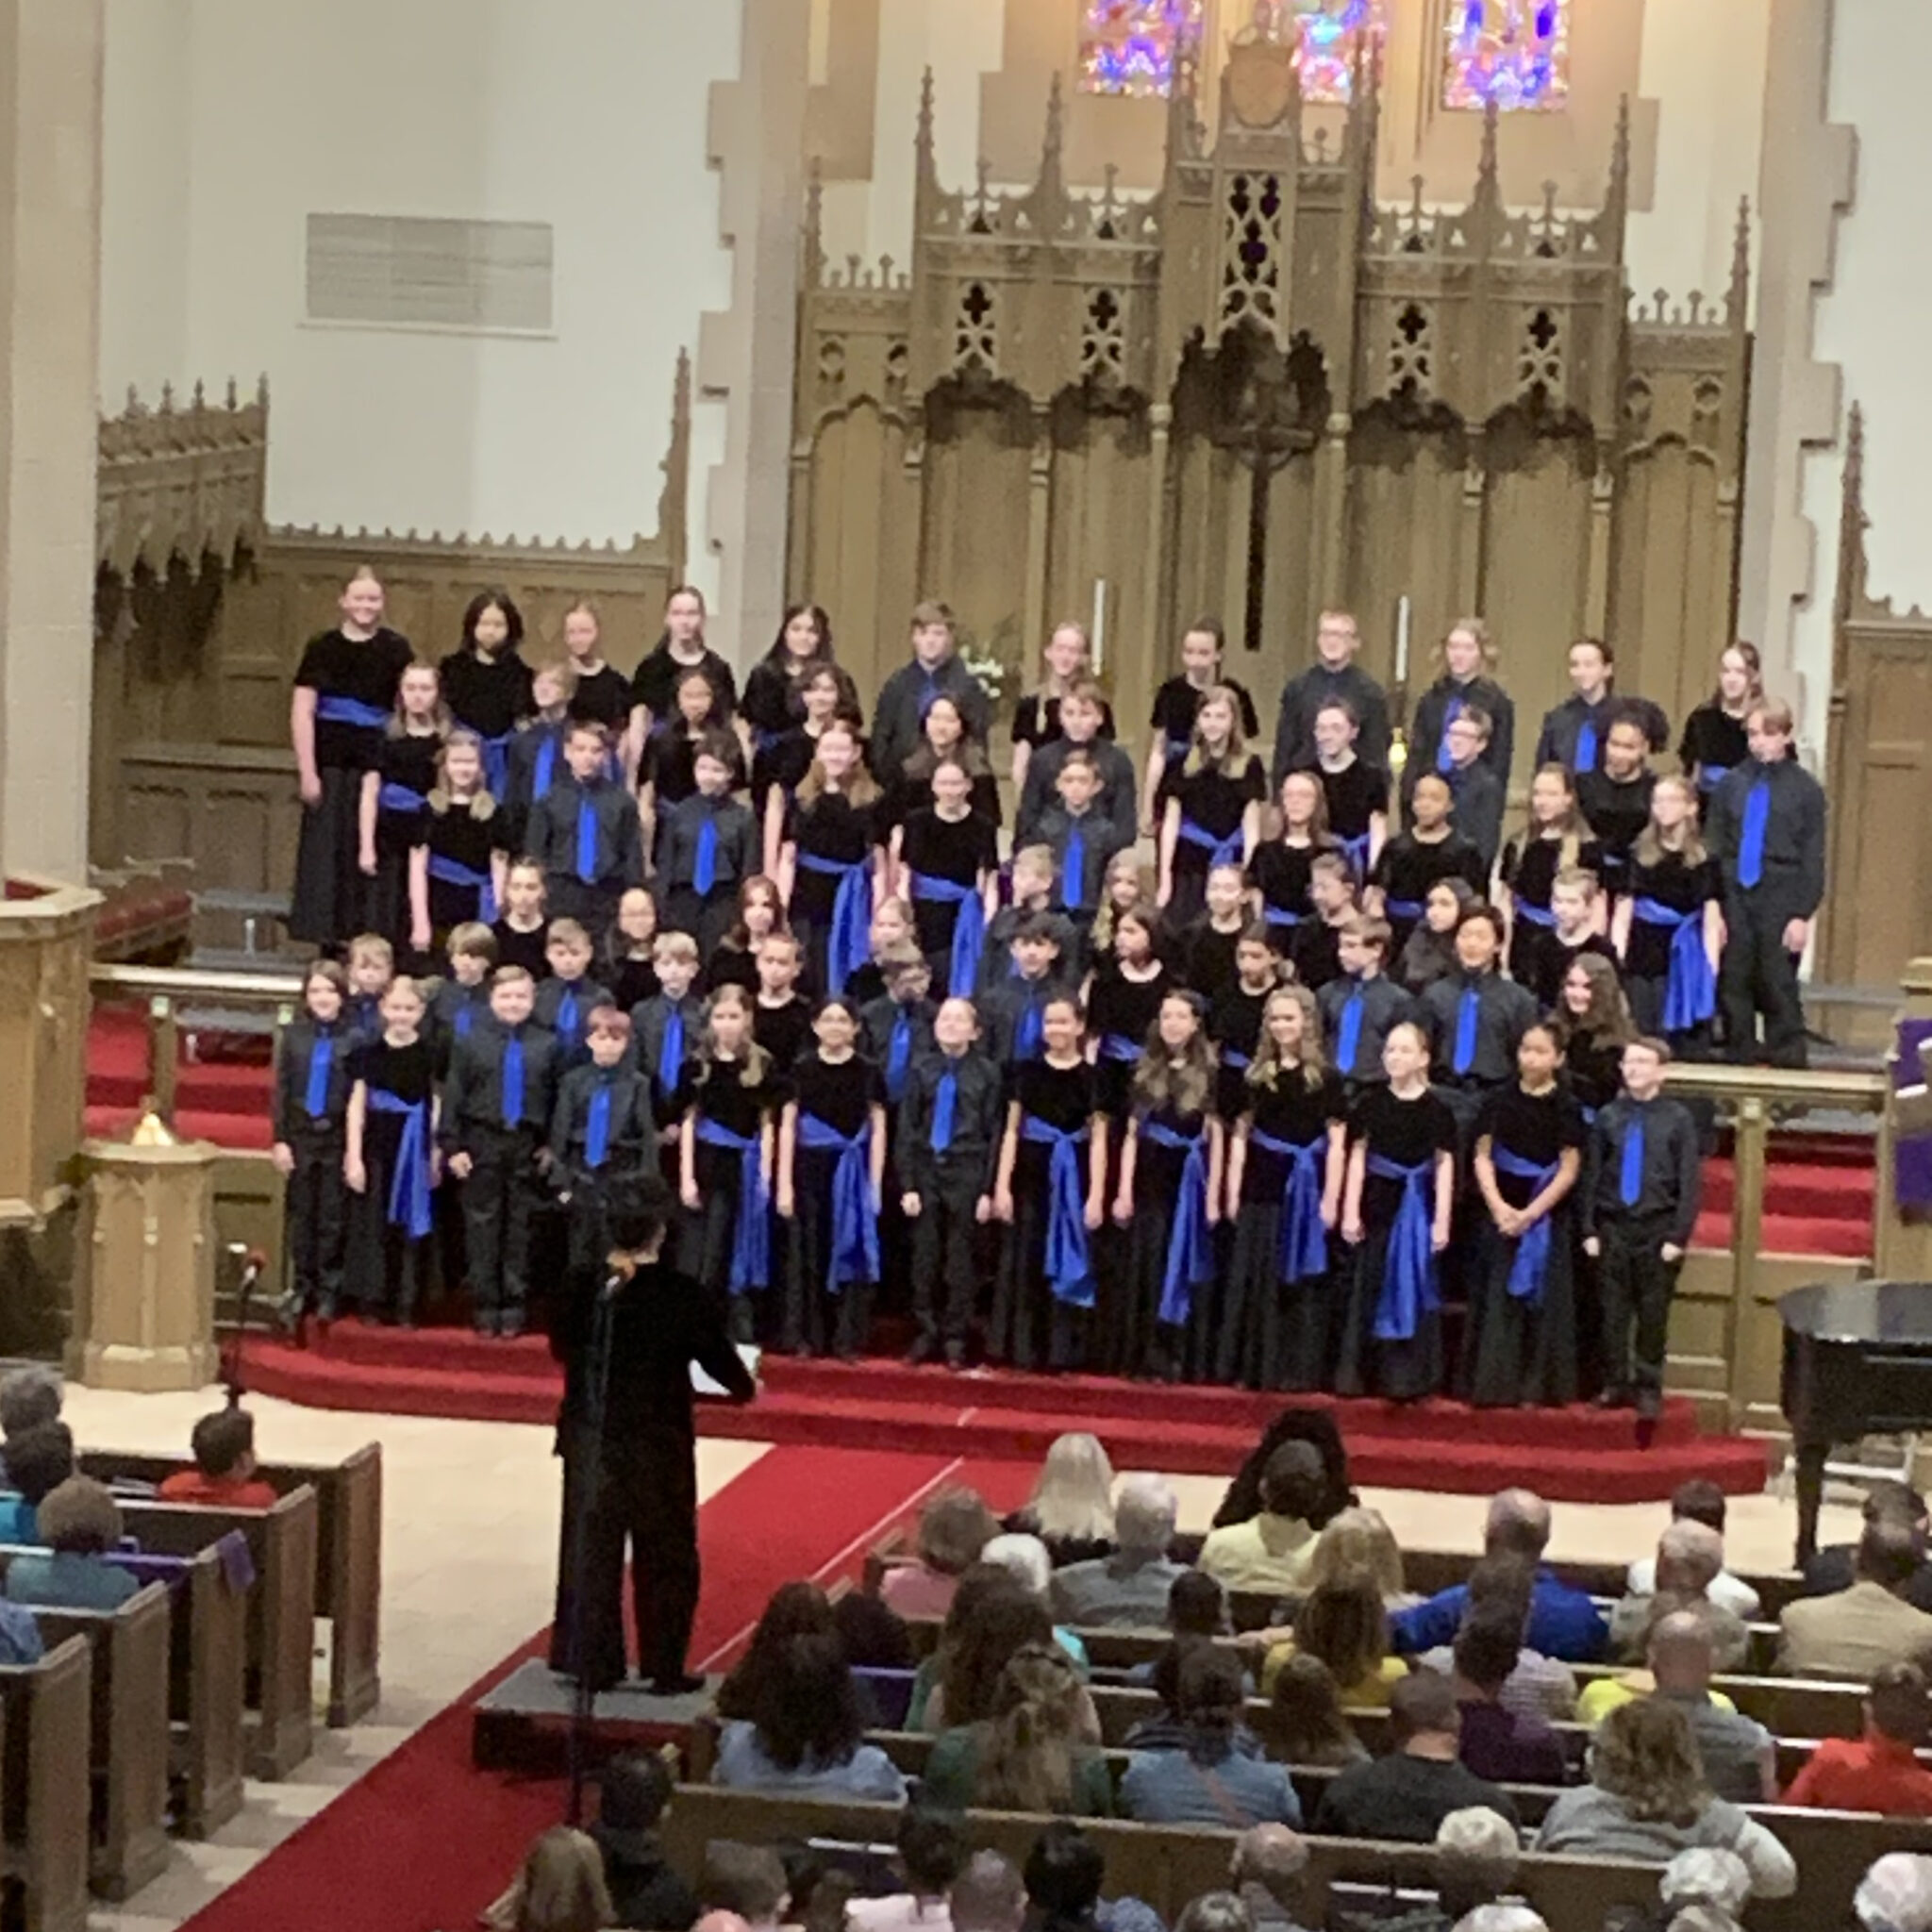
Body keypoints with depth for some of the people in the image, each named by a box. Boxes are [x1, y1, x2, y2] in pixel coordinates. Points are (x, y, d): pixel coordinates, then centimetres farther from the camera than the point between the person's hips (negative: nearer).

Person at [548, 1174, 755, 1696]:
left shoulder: (578, 1287, -9)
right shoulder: (682, 1297, -17)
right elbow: (718, 1359, -7)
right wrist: (747, 1388, 15)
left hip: (589, 1442, 3)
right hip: (658, 1447, -3)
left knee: (590, 1553, 13)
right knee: (664, 1559, 11)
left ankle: (591, 1663, 17)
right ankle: (664, 1669, 16)